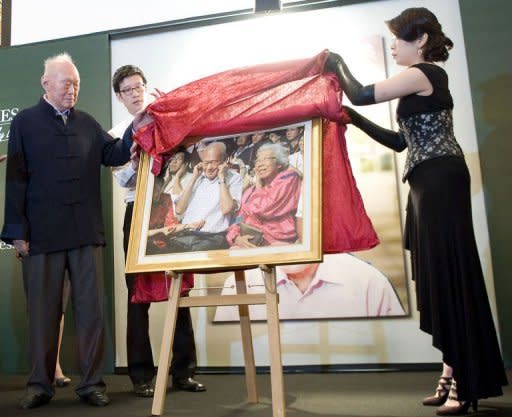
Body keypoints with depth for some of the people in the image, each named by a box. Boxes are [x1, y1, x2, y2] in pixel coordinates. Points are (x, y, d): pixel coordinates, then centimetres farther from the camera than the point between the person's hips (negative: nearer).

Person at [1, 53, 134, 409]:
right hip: (42, 233, -2)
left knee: (92, 309, 4)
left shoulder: (87, 123, 15)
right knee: (43, 311, 7)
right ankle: (40, 384, 21)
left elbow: (114, 156, 8)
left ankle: (92, 382, 14)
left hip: (86, 232, 3)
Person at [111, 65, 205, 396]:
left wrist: (181, 162, -14)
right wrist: (135, 163, -23)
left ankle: (184, 370, 12)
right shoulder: (117, 134, 8)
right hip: (139, 213, 0)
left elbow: (187, 154, 6)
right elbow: (123, 180, -4)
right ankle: (142, 374, 12)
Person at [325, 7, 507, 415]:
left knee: (449, 273, -8)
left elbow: (363, 94, -12)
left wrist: (338, 64, 6)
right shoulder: (428, 80, 23)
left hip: (439, 182, -10)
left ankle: (465, 383, 0)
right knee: (439, 276, 9)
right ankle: (453, 377, 17)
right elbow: (402, 141, 22)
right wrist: (356, 121, 19)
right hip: (431, 184, 10)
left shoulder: (421, 74, -7)